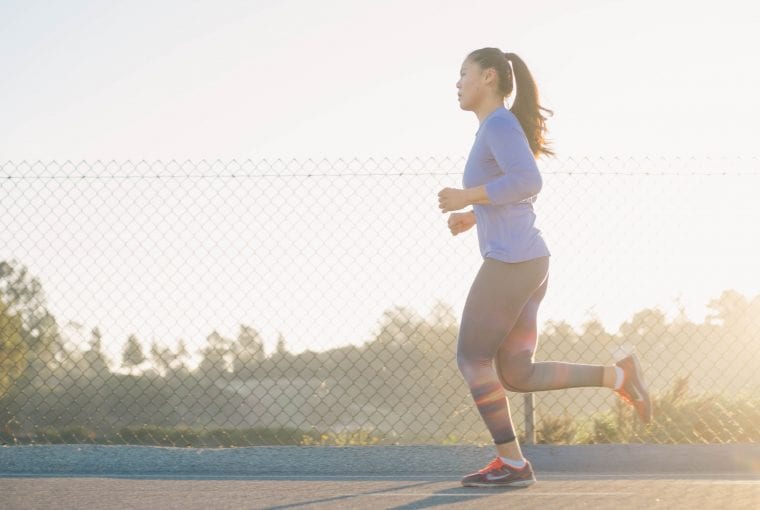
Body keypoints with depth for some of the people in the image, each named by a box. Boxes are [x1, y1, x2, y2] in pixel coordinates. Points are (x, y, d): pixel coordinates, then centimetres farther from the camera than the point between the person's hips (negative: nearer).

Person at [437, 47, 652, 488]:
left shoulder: (500, 123, -9)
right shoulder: (498, 130, 21)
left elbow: (529, 182, -24)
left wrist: (467, 197, -16)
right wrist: (472, 217, 22)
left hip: (511, 263, -10)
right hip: (529, 264, 10)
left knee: (472, 359, 2)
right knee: (516, 376, 8)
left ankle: (512, 463, 6)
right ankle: (617, 375, 1)